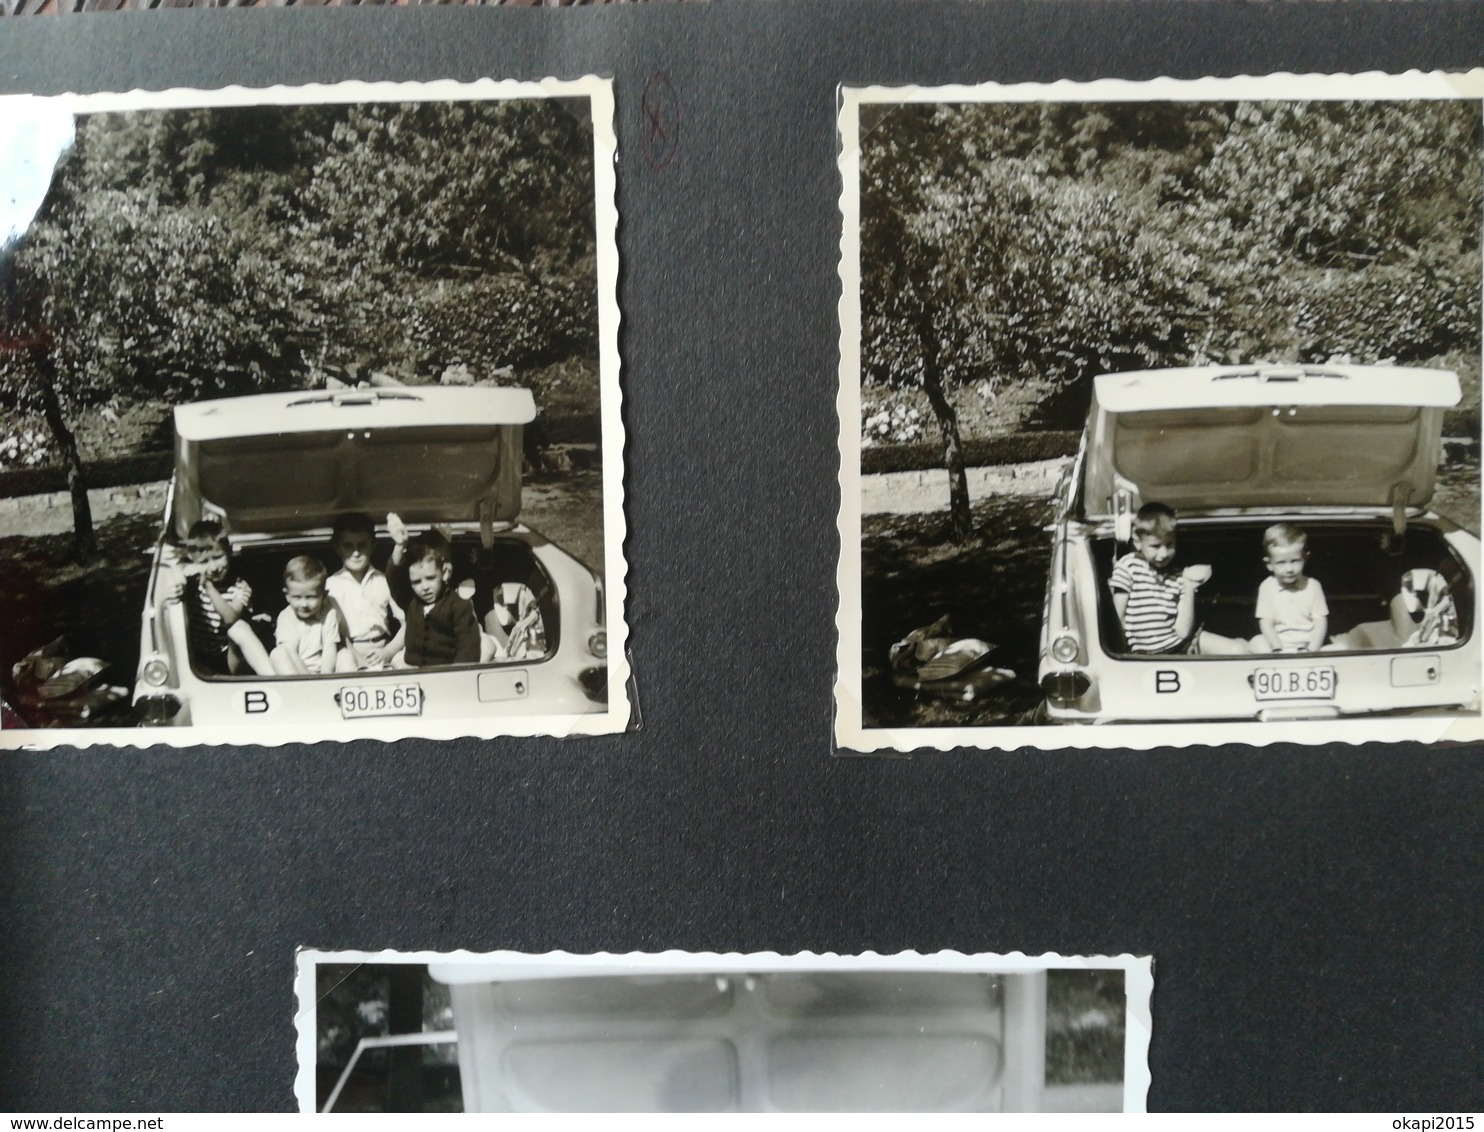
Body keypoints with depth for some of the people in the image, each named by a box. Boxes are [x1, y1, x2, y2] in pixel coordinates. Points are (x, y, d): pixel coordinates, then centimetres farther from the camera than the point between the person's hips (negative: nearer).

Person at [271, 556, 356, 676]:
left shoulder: (329, 613, -6)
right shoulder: (286, 617, -10)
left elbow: (329, 648, -13)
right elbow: (290, 651, -19)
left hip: (323, 669, 2)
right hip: (295, 672, -1)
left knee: (346, 654, -18)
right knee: (278, 653, -27)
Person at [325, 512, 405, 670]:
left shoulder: (384, 581, 13)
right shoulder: (331, 585, 9)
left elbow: (406, 623, 7)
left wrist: (388, 652, -8)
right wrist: (354, 656, -14)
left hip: (382, 653, 2)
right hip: (350, 653, -2)